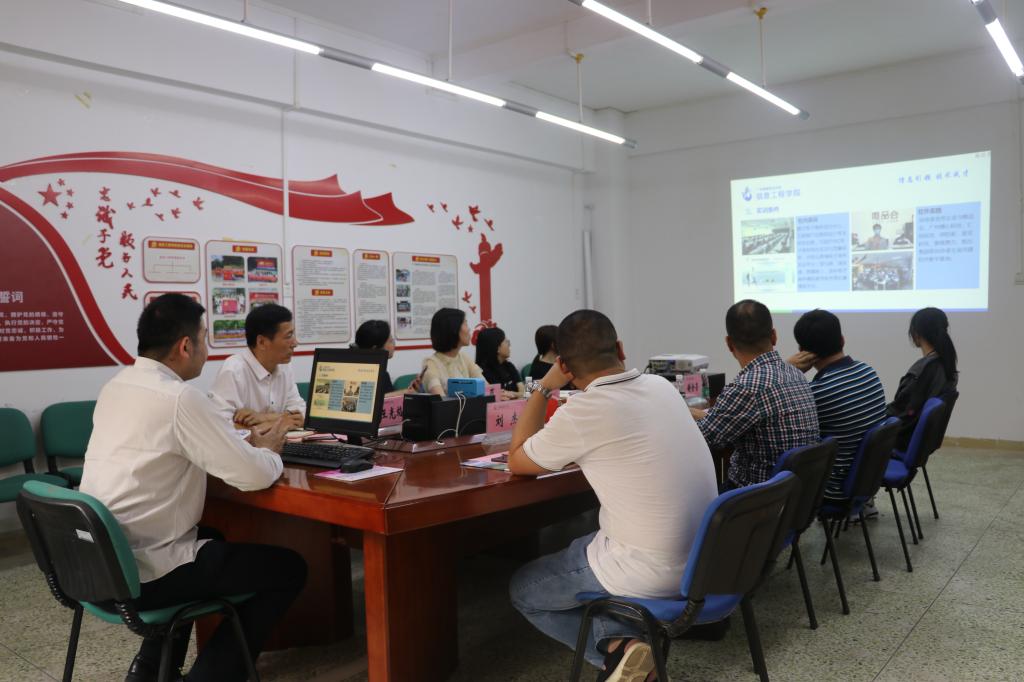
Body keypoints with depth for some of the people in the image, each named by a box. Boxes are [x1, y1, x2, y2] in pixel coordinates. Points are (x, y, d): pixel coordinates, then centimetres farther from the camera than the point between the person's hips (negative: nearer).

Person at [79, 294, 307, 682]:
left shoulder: (115, 387, 6)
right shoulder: (180, 397, -21)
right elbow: (255, 476, -21)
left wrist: (248, 442, 10)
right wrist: (268, 450, 1)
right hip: (140, 572, -9)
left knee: (210, 538, 34)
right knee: (288, 568, 1)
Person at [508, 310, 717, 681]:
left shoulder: (582, 412, -18)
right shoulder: (662, 387, 2)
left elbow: (517, 462, 1)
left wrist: (544, 386, 2)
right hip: (702, 559, 7)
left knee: (522, 590, 17)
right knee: (582, 545, 31)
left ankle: (615, 648, 1)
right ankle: (622, 644, 12)